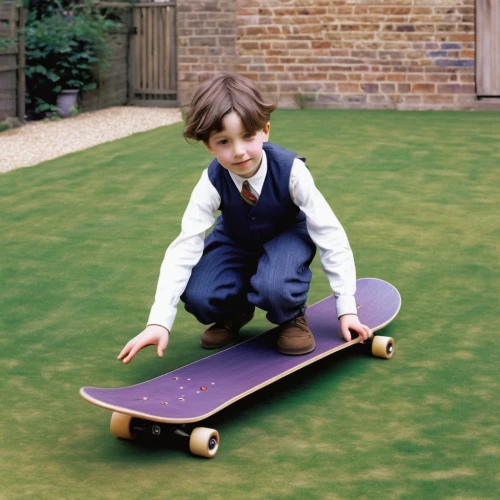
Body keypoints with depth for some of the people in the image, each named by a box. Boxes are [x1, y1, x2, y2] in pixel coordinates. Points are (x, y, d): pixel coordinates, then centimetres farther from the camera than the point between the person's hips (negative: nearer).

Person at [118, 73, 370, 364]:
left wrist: (347, 308, -25)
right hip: (236, 239, 3)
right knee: (198, 295, -24)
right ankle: (235, 312, 11)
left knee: (274, 287, -36)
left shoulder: (290, 171, -33)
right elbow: (185, 247, -29)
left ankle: (292, 317, -1)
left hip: (286, 235, -2)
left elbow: (330, 234, -25)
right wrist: (159, 322, -37)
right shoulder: (212, 182, -28)